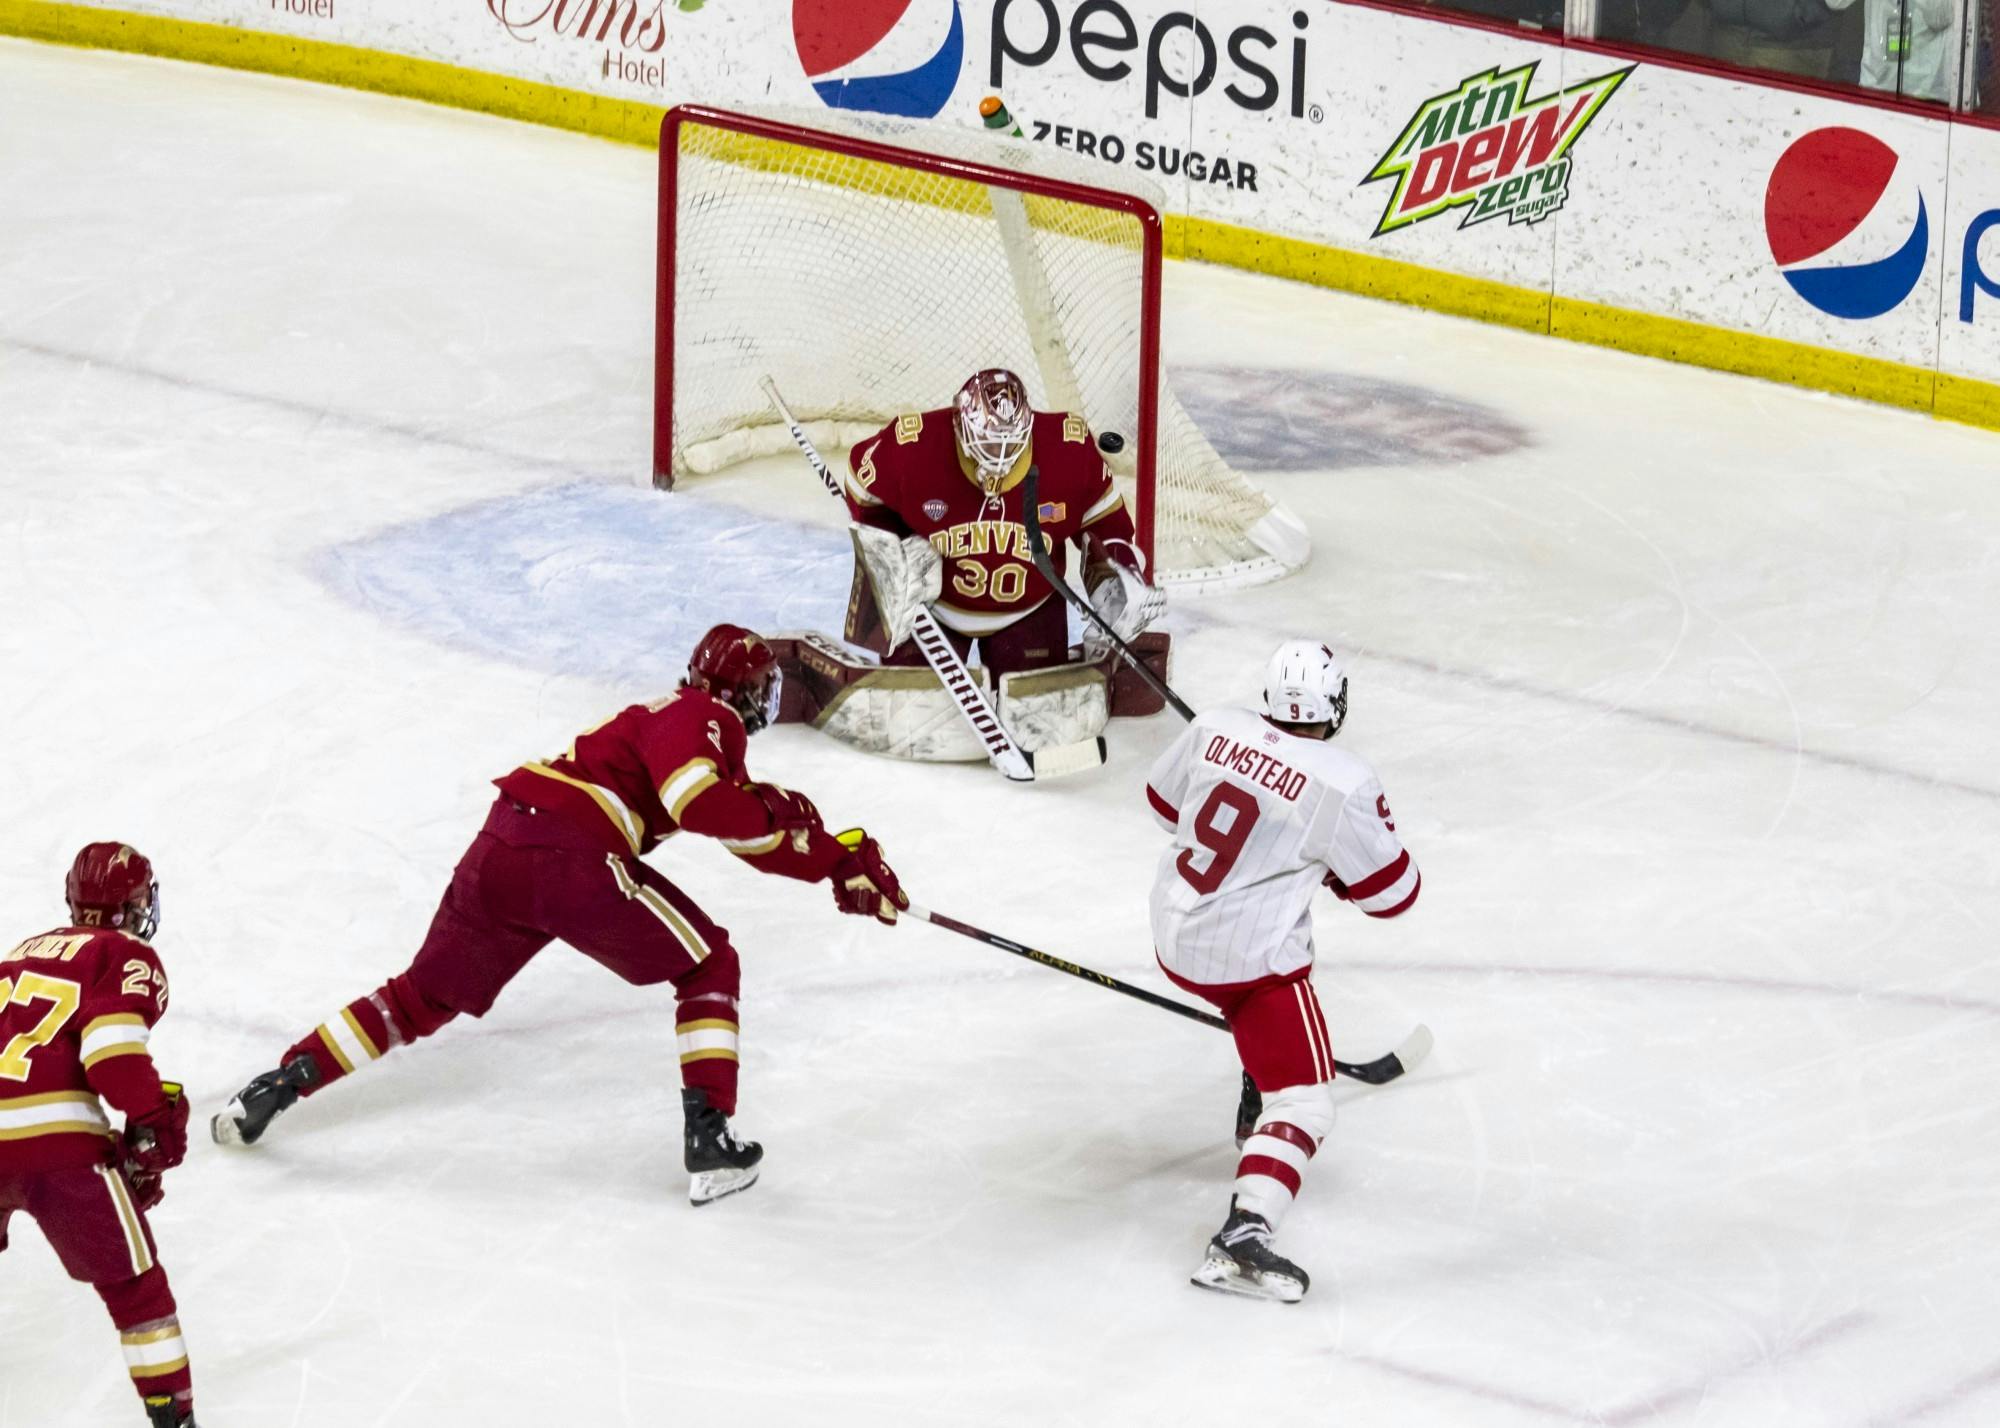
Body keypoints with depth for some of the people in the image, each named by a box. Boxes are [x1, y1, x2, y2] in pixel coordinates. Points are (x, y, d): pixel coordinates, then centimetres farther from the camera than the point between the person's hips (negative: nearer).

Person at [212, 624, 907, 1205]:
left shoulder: (677, 714, 31)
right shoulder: (705, 718, 3)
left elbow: (763, 839, 32)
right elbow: (698, 800, -19)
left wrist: (844, 864, 26)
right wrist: (774, 811, -6)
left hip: (500, 845, 8)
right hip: (576, 859, -8)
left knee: (422, 998, 20)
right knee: (708, 967, 9)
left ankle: (281, 1082, 14)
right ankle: (709, 1139, -1)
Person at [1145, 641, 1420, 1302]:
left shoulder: (1216, 728, -5)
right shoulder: (1343, 785, -19)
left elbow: (1166, 800, 14)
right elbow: (1392, 892, -9)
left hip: (1175, 935, 7)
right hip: (1254, 960, -7)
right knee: (1304, 1102, -7)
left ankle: (1259, 1110, 53)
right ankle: (1242, 1238, -23)